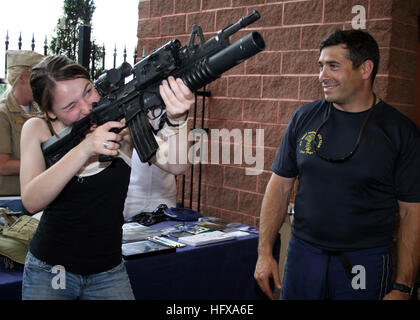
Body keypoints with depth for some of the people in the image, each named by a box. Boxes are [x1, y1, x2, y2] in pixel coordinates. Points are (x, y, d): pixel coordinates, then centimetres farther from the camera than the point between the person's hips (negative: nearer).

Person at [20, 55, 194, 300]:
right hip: (48, 271, 0)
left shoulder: (121, 125, -10)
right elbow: (32, 202, -22)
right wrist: (84, 150, -33)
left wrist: (176, 120, -44)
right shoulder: (38, 130, -8)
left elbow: (173, 164, -24)